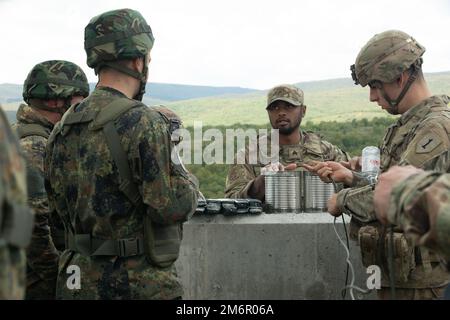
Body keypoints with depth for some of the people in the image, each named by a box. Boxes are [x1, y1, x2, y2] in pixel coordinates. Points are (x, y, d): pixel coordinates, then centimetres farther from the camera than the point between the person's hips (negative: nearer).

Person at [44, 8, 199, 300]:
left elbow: (59, 202, 13)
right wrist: (188, 183, 1)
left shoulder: (64, 127, 5)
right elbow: (173, 207, -19)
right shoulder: (143, 123, -18)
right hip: (140, 284, -7)